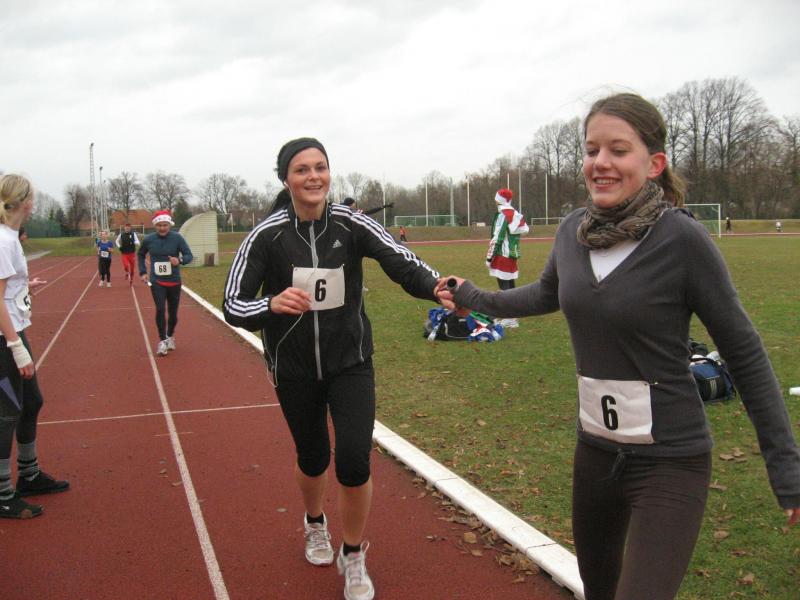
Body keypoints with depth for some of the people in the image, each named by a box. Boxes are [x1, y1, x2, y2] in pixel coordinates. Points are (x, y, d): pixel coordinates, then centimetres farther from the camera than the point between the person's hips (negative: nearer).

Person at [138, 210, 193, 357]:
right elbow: (141, 254, 15)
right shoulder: (148, 239, -4)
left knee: (173, 311, 10)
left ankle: (170, 336, 35)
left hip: (174, 281, 0)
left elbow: (189, 255, -9)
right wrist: (142, 272, 7)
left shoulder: (177, 238, -10)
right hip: (156, 281, 0)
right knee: (160, 309, -15)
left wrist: (180, 260, -30)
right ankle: (162, 341, -2)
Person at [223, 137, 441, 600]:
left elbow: (401, 262, -24)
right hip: (294, 369, 1)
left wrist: (434, 286, -45)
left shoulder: (352, 224, -11)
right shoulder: (266, 236, -12)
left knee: (355, 461, -10)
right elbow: (233, 305, -13)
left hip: (350, 362, 0)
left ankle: (354, 558, 18)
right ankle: (315, 523, 51)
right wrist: (271, 304, -35)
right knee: (313, 457, 16)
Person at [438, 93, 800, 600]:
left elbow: (745, 355, -11)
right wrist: (477, 300, 22)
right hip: (595, 449, 6)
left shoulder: (682, 239, -18)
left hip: (669, 461, -6)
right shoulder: (574, 231, -2)